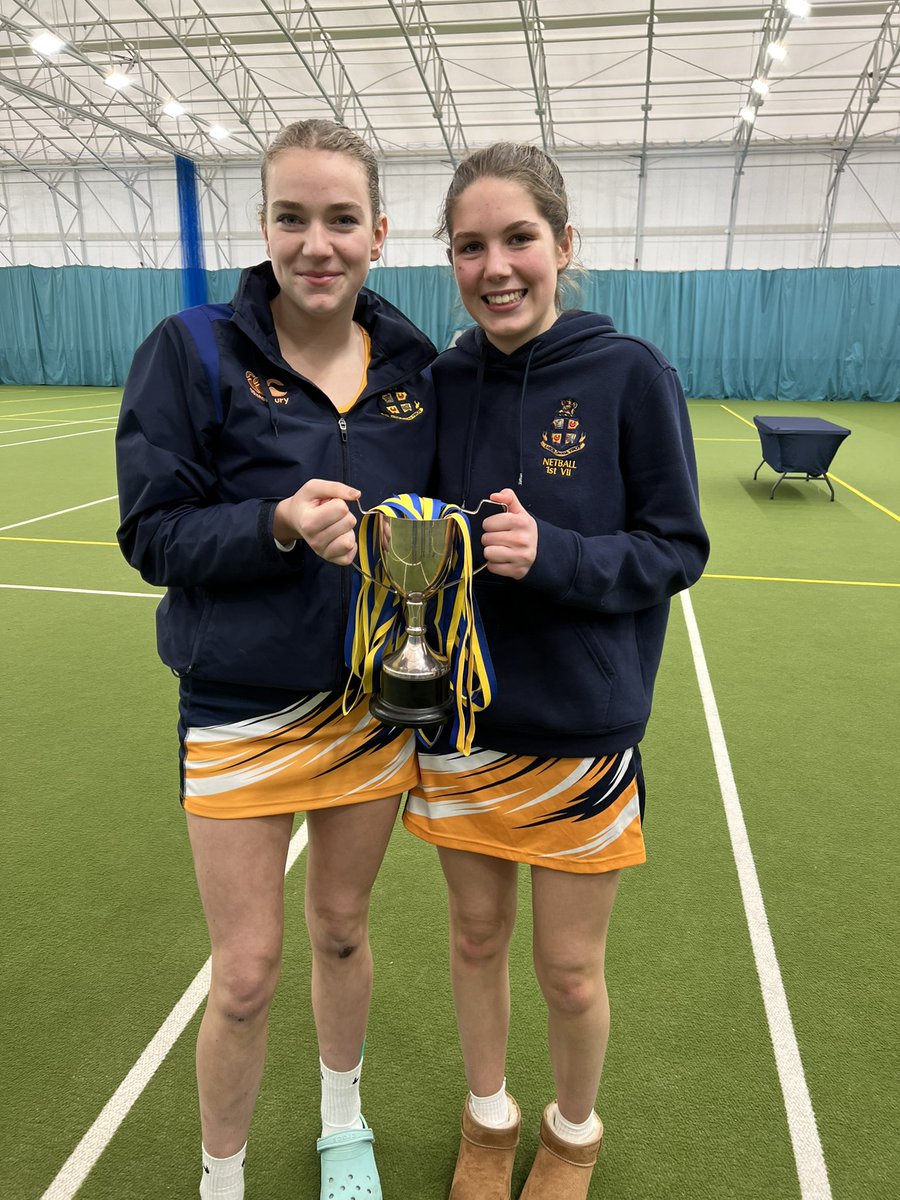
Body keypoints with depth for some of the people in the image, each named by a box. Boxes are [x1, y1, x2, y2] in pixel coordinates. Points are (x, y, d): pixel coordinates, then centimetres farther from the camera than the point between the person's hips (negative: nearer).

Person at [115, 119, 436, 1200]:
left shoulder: (414, 363, 2)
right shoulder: (193, 351, -8)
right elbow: (152, 532, -10)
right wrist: (277, 525, -26)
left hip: (377, 698, 3)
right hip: (241, 706, -3)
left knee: (342, 929, 20)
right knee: (246, 976, 7)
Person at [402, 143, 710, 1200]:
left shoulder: (630, 375, -10)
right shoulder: (442, 382, 0)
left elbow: (678, 549, -8)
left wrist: (553, 555, -23)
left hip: (582, 729, -3)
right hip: (461, 723, 3)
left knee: (569, 973, 12)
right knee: (475, 936, 19)